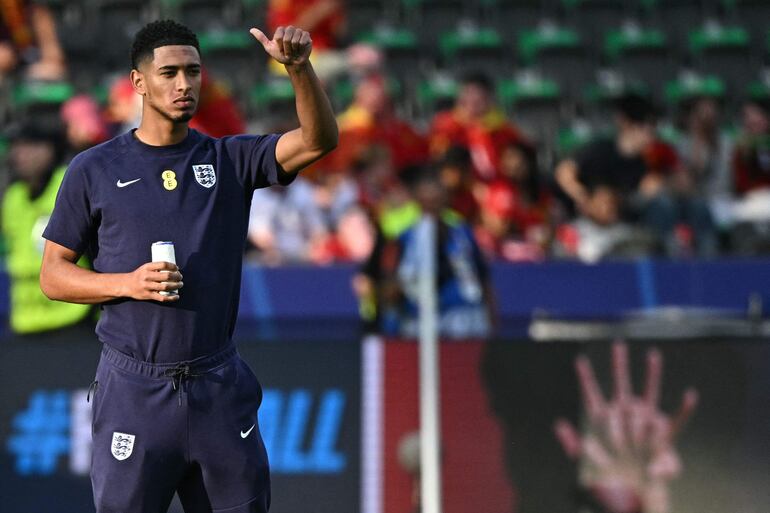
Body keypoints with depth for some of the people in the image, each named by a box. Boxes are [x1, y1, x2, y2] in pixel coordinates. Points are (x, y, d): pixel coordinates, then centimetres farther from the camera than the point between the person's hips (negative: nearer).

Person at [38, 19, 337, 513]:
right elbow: (54, 274, 5)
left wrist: (299, 67, -24)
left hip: (221, 388, 2)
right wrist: (128, 284, -12)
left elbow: (319, 140, -7)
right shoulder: (94, 170, 4)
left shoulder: (231, 160, 8)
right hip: (134, 392, -2)